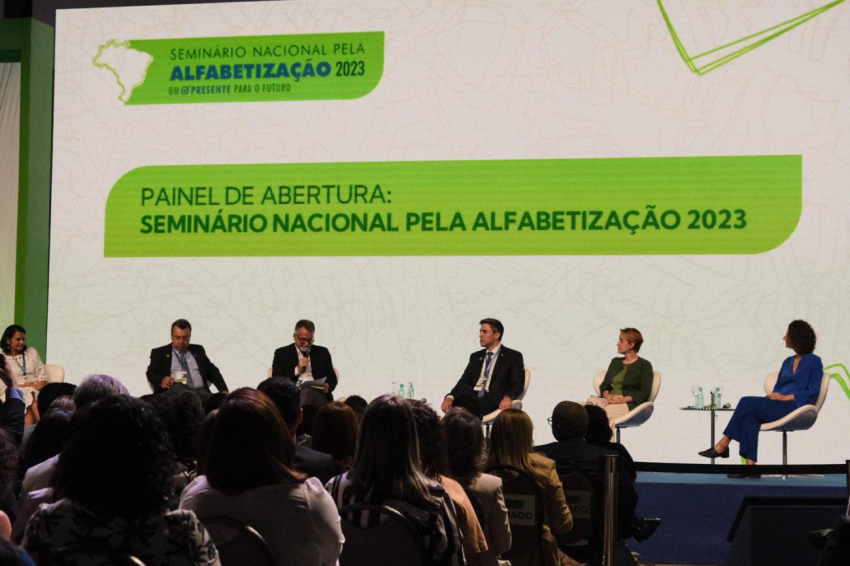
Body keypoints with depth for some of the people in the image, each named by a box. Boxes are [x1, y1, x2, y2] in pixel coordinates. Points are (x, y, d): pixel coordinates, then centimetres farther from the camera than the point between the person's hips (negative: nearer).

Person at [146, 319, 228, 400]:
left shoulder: (198, 350, 24)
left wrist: (224, 390, 3)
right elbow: (151, 373, 3)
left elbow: (212, 371, 21)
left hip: (200, 392, 2)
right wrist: (161, 380, -21)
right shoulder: (159, 353, 15)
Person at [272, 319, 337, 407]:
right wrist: (297, 369, -4)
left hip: (318, 394, 2)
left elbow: (332, 378, 17)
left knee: (308, 391, -37)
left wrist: (327, 387, -6)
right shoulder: (282, 353, 15)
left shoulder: (323, 352, 21)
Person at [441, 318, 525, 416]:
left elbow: (518, 384, -3)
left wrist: (508, 397, -26)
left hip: (494, 402, -4)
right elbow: (463, 382, 12)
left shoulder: (513, 356, 8)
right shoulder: (475, 357, 23)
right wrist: (450, 397, -9)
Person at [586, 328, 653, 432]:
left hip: (630, 404, -5)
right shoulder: (615, 362, 28)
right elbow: (604, 385, 19)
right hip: (610, 401, 5)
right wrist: (607, 396, -6)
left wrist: (623, 399, -18)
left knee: (608, 411, -40)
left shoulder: (644, 365, 9)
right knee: (591, 402, -32)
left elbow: (645, 392, -3)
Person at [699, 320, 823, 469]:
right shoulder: (788, 362, 23)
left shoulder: (814, 361, 1)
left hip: (796, 407, -7)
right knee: (749, 414, -27)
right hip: (779, 407, 7)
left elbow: (813, 392, -9)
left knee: (747, 403, -22)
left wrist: (786, 397, -16)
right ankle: (751, 464, -37)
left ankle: (723, 444, -16)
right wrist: (773, 396, -4)